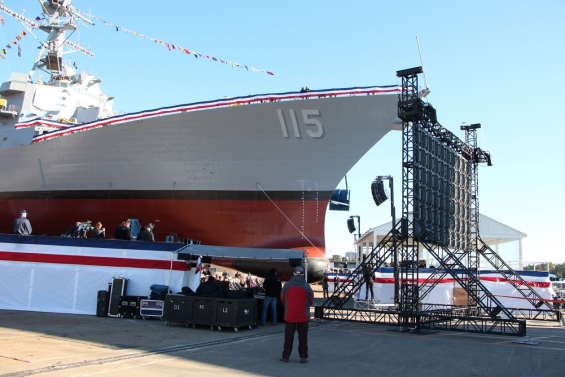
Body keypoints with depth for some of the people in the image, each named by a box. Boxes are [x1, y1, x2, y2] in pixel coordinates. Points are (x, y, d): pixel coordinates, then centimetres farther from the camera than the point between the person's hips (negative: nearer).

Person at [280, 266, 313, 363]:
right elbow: (311, 301, 1)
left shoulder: (287, 285, -6)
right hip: (303, 316, -1)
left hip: (289, 315, 1)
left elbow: (282, 299, 4)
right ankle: (303, 356, 8)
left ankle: (285, 356, 13)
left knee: (289, 337, 9)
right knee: (303, 337, 7)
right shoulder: (306, 286, -8)